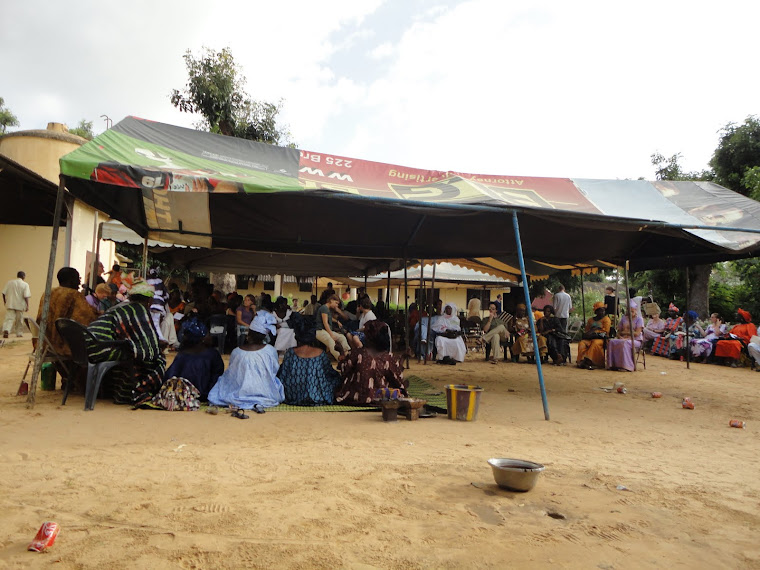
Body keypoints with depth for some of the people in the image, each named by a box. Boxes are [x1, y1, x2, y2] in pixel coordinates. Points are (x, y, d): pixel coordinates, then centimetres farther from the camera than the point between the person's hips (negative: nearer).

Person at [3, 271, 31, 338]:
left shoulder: (9, 282, 3)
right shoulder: (25, 284, -5)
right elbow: (26, 296, -11)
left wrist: (5, 301, 17)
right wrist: (27, 305, -7)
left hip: (10, 305, 1)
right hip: (20, 305, -1)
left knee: (9, 318, -1)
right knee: (19, 320, 12)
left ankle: (6, 330, -24)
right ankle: (19, 333, 19)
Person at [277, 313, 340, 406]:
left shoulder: (290, 353, -9)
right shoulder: (321, 354, -8)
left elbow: (281, 378, -2)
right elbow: (331, 374, 3)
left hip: (293, 400, 1)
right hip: (317, 399, -1)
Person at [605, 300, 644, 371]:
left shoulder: (639, 319, 2)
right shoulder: (623, 318, 16)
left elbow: (637, 333, -8)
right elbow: (619, 330, 13)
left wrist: (625, 332, -4)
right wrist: (619, 336, -9)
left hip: (636, 340, -5)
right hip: (624, 339, 5)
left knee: (625, 343, -38)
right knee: (611, 341, -25)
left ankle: (626, 365, -36)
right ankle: (613, 364, -29)